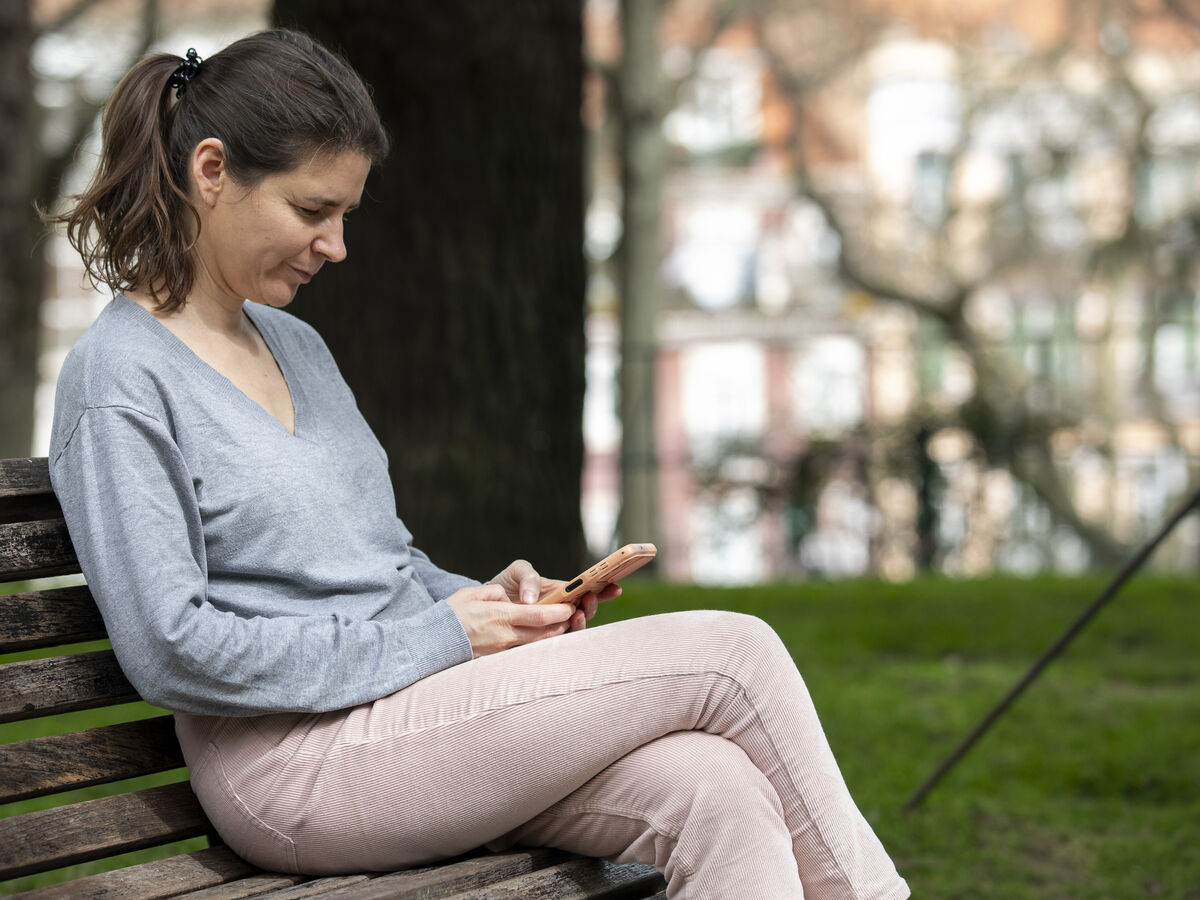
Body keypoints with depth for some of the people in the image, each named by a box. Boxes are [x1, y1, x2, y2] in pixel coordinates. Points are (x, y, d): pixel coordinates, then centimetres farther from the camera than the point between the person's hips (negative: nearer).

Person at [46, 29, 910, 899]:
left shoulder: (299, 346, 18)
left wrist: (483, 600, 4)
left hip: (419, 711, 8)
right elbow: (173, 649, -16)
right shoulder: (118, 379, -8)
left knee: (723, 797, -21)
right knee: (732, 653, -14)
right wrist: (434, 639, -13)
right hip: (297, 769, -8)